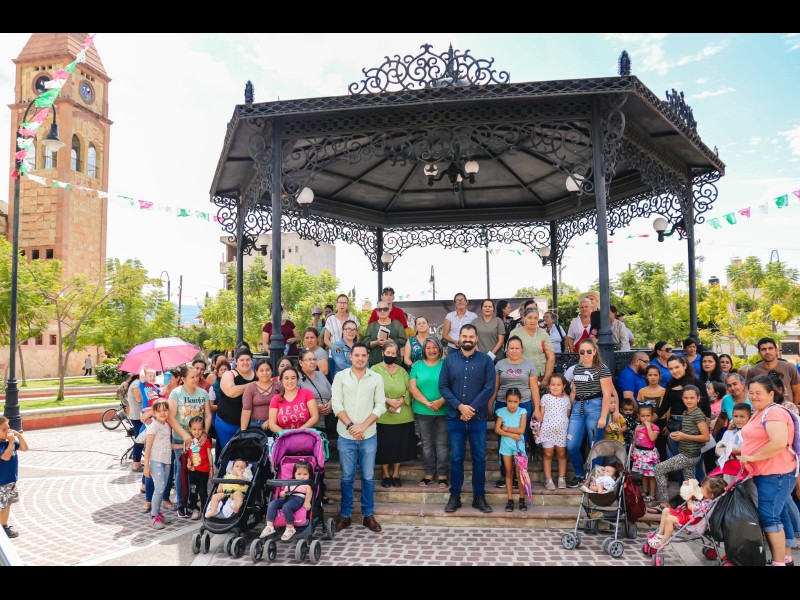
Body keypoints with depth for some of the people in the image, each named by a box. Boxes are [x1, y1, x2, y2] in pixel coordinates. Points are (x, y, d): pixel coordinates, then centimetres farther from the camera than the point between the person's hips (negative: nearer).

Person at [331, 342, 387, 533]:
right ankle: (345, 515, 19)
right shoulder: (340, 376, 1)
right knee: (347, 477, 7)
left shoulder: (377, 378, 3)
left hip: (369, 436, 1)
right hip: (346, 436, 0)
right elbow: (337, 404, -3)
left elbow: (380, 406, -1)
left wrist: (363, 426, -10)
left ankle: (368, 515, 19)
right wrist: (350, 426, -12)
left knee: (368, 477, 7)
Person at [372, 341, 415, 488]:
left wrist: (399, 402, -13)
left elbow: (409, 389, 2)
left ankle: (396, 474, 23)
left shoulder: (402, 371, 9)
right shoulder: (375, 370, -1)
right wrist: (388, 400, -16)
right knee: (384, 445, 3)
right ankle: (386, 474, 20)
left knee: (399, 445, 8)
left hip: (402, 417, 3)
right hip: (382, 417, -3)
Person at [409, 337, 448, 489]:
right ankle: (429, 474, 19)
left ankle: (442, 475, 11)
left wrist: (441, 401, -20)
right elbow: (412, 387, -2)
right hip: (423, 411, 2)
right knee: (427, 444, 10)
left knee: (441, 444, 3)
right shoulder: (417, 366, 5)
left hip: (443, 411, -2)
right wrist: (427, 403, -13)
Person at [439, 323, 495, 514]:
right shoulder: (449, 360, 4)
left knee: (479, 458, 7)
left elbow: (489, 388, -6)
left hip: (478, 418, 0)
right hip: (455, 418, 1)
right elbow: (443, 386, -1)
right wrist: (459, 406, -13)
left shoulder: (486, 361, 1)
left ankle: (479, 496, 20)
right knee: (456, 458, 6)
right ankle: (455, 496, 18)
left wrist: (471, 408, -13)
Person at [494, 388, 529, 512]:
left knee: (519, 473, 0)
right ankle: (510, 500, 14)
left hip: (519, 446, -1)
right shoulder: (502, 411, -5)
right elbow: (497, 429, -11)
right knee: (509, 473, 8)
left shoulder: (522, 412, -8)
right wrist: (512, 435, -17)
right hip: (506, 445, 1)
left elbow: (521, 430, -15)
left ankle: (522, 499, 12)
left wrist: (506, 428, -11)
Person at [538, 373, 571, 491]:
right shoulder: (545, 398, 0)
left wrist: (569, 430, 9)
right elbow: (541, 414, 2)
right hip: (547, 431, -2)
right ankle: (548, 480, 9)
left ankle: (561, 479, 19)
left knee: (562, 454, 9)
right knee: (548, 455, 4)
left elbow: (568, 415, 12)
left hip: (562, 431, 2)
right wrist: (538, 428, -2)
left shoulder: (567, 399, 6)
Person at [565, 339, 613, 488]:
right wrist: (569, 409, 15)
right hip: (578, 408, 6)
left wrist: (603, 417, -14)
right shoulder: (577, 368, 15)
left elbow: (607, 394, -8)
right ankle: (580, 475, 21)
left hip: (595, 407, -6)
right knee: (571, 446, 1)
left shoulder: (602, 369, -4)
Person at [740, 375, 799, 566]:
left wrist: (752, 457, -21)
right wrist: (736, 451, 13)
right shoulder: (759, 414, 16)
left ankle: (778, 562, -2)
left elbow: (779, 443, -28)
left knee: (769, 517, -9)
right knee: (779, 515, 15)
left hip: (776, 474, -10)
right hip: (765, 473, 10)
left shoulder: (774, 413, -16)